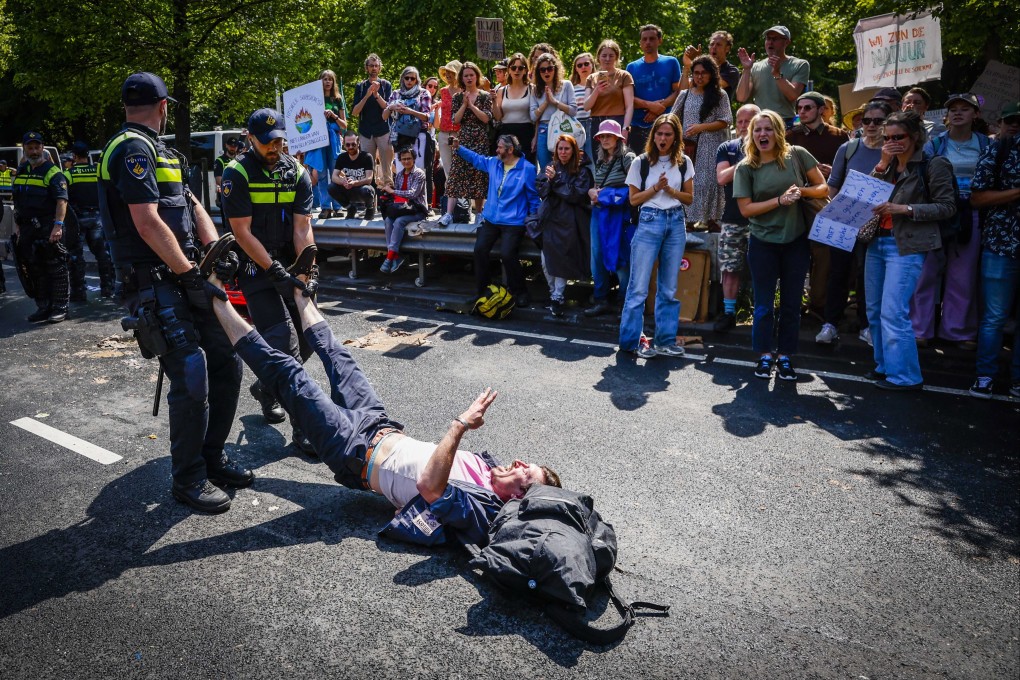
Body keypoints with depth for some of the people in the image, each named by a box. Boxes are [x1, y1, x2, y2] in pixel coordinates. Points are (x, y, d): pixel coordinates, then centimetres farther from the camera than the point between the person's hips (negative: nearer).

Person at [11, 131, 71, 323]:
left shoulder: (52, 172, -7)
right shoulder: (20, 172, 16)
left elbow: (62, 200, -16)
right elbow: (17, 202, 22)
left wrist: (58, 226, -24)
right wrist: (17, 225, 16)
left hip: (49, 230, -8)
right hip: (27, 231, 8)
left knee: (56, 269, -3)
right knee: (34, 270, 11)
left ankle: (60, 308, 2)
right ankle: (43, 307, 20)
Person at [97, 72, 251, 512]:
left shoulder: (154, 151, 21)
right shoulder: (134, 149, -10)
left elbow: (191, 204, 17)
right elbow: (147, 223, -20)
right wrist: (193, 276, -17)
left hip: (182, 281, 10)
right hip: (156, 288, -10)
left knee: (226, 365, 10)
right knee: (192, 379, -11)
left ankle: (211, 458, 23)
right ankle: (188, 479, 5)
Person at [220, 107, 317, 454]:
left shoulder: (297, 173, 5)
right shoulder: (237, 174, -8)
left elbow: (302, 227, -2)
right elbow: (242, 232, -13)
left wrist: (309, 269, -16)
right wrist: (275, 271, -20)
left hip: (289, 265, 6)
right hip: (255, 267, -5)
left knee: (307, 339, 7)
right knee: (283, 342, -14)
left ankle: (265, 387, 35)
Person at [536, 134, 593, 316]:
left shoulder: (581, 171, 0)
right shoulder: (551, 167, 13)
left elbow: (576, 194, -11)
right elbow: (541, 191, 8)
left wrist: (555, 180, -13)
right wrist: (548, 180, -12)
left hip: (568, 223, -4)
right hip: (549, 219, 4)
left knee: (561, 261, -6)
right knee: (546, 261, 3)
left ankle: (557, 297, 4)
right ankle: (553, 292, 23)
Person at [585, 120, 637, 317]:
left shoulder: (627, 158, -5)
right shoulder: (599, 161, 17)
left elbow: (631, 189, -12)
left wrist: (603, 195, -9)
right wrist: (591, 191, 1)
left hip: (619, 214, -7)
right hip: (599, 213, 7)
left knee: (620, 259, -5)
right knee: (597, 257, 6)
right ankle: (600, 300, 15)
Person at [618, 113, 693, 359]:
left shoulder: (684, 163, 8)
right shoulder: (641, 163, 0)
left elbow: (689, 198, 9)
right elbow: (634, 199, 2)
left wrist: (670, 190, -8)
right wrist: (655, 188, -12)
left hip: (676, 223, 3)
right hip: (649, 221, -3)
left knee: (669, 287, 7)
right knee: (639, 286, -6)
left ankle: (665, 340, 15)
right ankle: (630, 340, 3)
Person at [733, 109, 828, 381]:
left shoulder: (797, 155, -3)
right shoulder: (745, 167, -5)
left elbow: (823, 188, 2)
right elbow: (745, 208, -10)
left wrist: (802, 190, -17)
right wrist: (780, 200, -19)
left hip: (796, 240, 1)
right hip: (763, 243, -1)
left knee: (791, 303, 8)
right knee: (764, 304, 5)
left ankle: (785, 356, 20)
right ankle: (765, 356, 19)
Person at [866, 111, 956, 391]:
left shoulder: (934, 165, -5)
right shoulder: (889, 163, 13)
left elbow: (947, 207, -7)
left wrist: (905, 209, -17)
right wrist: (882, 165, -5)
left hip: (907, 246, -7)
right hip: (877, 242, 7)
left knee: (893, 313, -11)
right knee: (875, 311, 11)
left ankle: (904, 375, -1)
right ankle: (884, 365, 25)